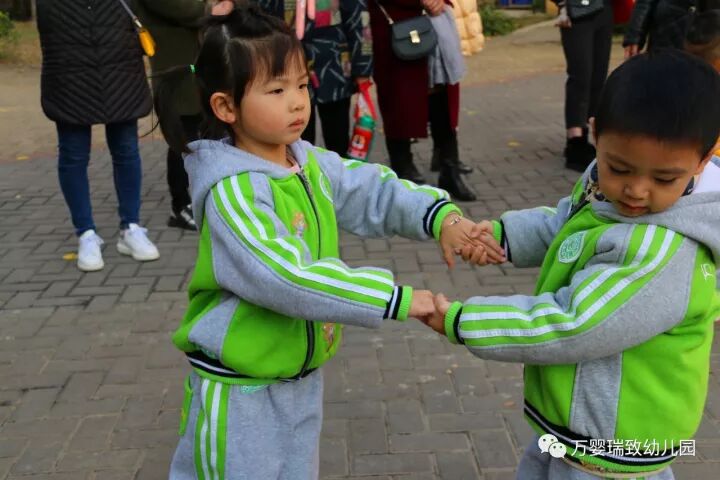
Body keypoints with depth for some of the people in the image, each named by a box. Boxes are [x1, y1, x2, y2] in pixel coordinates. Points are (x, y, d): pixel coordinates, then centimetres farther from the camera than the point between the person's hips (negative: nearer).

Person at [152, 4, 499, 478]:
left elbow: (376, 190, 1)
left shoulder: (311, 163, -1)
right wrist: (396, 299, -35)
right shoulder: (232, 192, -27)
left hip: (302, 378, 8)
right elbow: (289, 279, -36)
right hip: (239, 392, -7)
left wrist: (441, 216, -19)